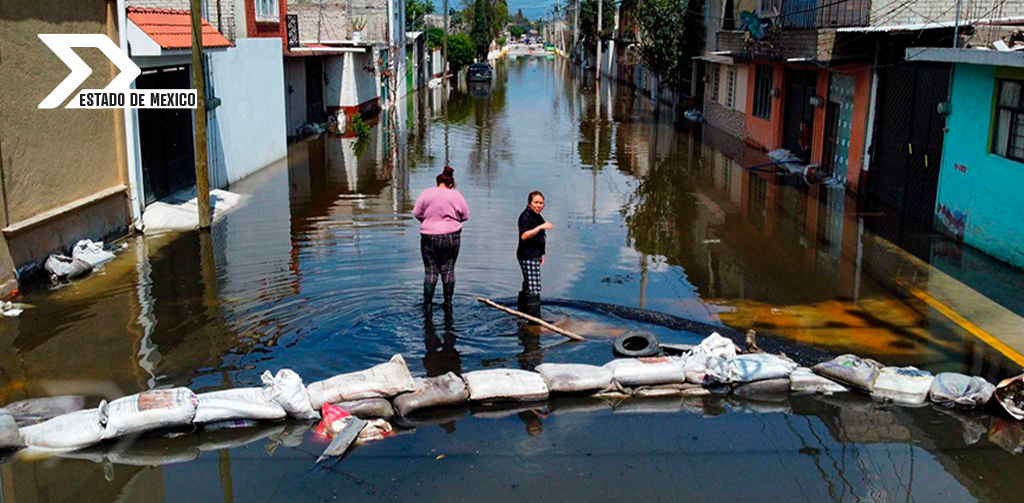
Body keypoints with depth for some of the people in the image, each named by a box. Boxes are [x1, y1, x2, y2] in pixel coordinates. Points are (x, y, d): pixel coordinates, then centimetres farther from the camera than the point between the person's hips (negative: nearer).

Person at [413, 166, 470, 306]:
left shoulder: (426, 193, -3)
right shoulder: (456, 195, -1)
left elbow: (416, 213, 0)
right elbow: (465, 216, 4)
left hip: (429, 236, 0)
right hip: (451, 237, 0)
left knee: (430, 270, 6)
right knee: (448, 269, 8)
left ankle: (427, 302, 6)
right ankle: (448, 301, 12)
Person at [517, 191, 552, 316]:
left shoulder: (536, 216, 17)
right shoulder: (526, 216, -13)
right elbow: (524, 236, -28)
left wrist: (540, 254, 26)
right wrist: (541, 227, -34)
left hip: (534, 255, 10)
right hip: (527, 256, -10)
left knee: (527, 285, 17)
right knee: (534, 287, -13)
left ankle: (522, 312, 28)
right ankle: (534, 317, -13)